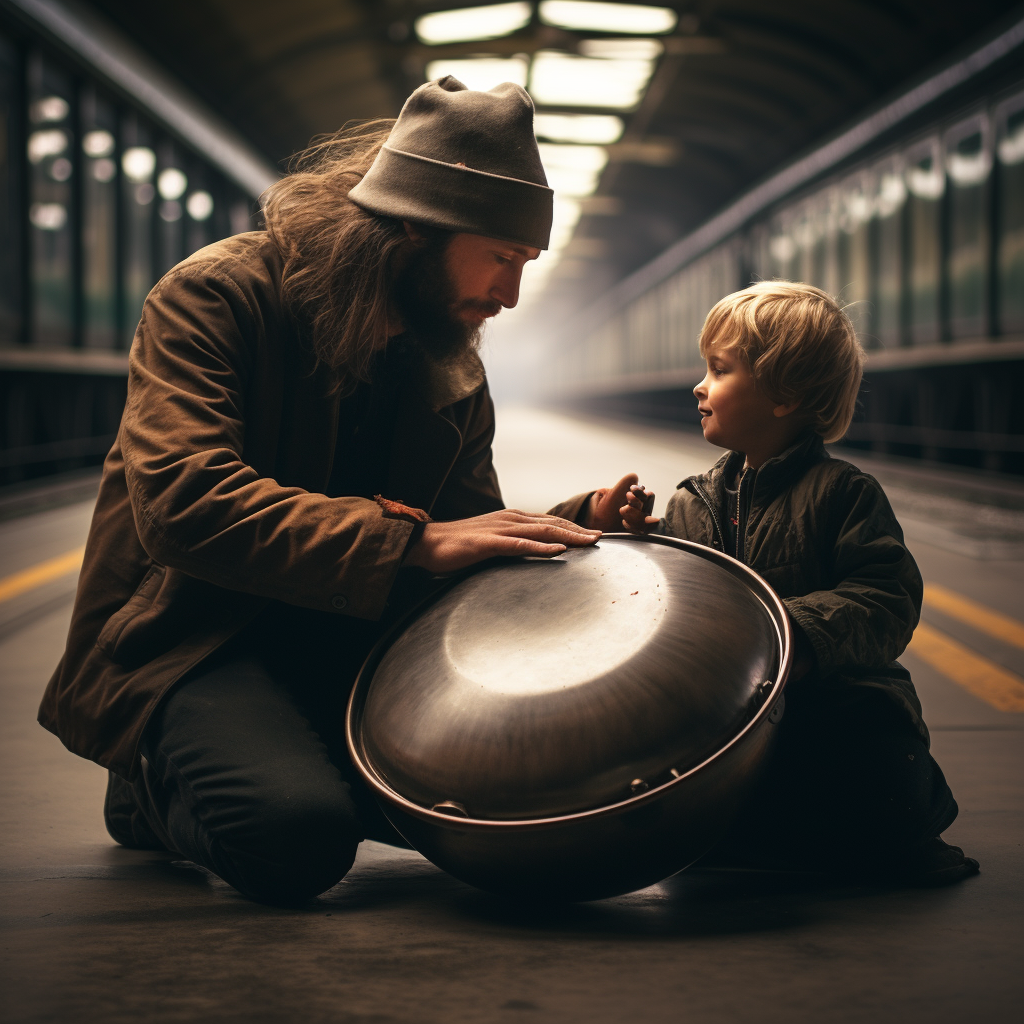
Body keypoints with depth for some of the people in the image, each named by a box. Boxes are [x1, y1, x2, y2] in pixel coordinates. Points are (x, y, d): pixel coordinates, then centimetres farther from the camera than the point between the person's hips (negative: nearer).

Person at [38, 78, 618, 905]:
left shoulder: (453, 370, 9)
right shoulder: (215, 297, -12)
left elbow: (473, 547, 16)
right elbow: (184, 504, -28)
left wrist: (566, 538, -8)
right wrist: (415, 542, -32)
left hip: (355, 644, 6)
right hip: (193, 640, -6)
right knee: (297, 834, -34)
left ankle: (291, 771, 8)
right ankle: (160, 783, 1)